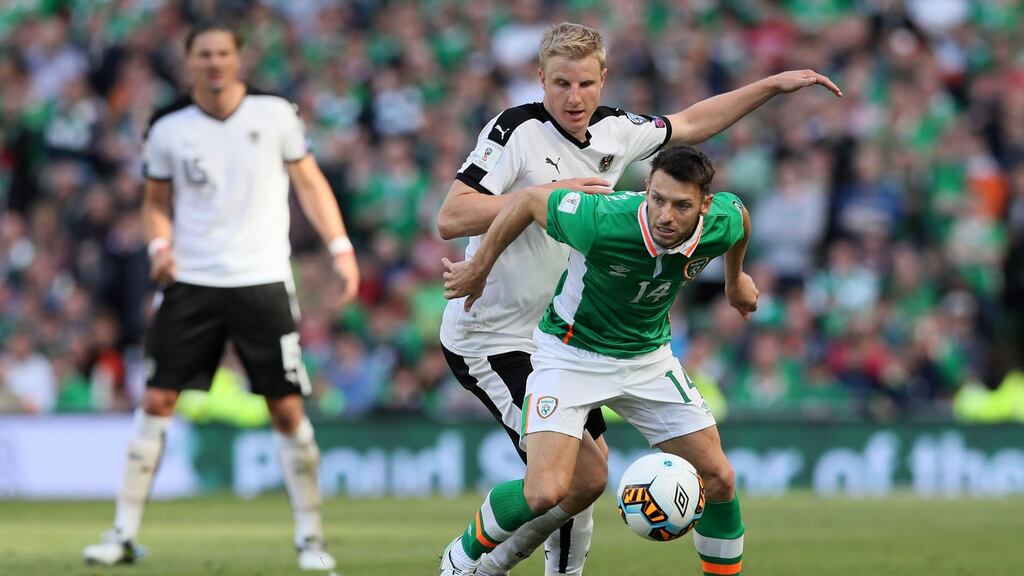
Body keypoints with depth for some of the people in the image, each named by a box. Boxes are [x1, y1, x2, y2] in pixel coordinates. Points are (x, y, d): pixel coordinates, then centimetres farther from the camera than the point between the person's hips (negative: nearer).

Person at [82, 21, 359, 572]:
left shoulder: (275, 114, -1)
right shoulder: (168, 129, 1)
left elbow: (309, 182, 8)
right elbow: (157, 200, 12)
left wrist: (341, 248, -1)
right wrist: (160, 245, -8)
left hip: (263, 279, -1)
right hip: (191, 282, 1)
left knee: (287, 408, -2)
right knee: (156, 399, -4)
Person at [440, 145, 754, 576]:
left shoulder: (722, 224, -20)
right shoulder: (602, 223, -35)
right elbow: (527, 201, -17)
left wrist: (736, 278, 25)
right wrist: (478, 270, -5)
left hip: (648, 356, 5)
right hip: (571, 352, -5)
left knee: (718, 478, 1)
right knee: (545, 493, -20)